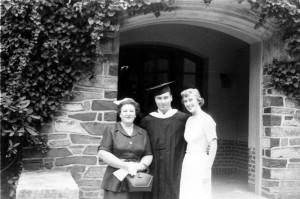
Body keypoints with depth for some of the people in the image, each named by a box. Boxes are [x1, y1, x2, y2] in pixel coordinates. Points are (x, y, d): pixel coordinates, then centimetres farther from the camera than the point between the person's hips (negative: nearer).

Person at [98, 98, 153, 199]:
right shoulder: (111, 131, 3)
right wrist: (126, 165, -13)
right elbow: (102, 153, -6)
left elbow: (148, 155, 12)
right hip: (116, 180, -3)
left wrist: (139, 166, -9)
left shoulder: (143, 133, 13)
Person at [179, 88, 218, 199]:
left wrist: (207, 169, -16)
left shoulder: (206, 119, -10)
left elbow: (213, 145, -14)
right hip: (187, 163, 7)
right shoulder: (189, 120, 12)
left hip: (200, 162, -7)